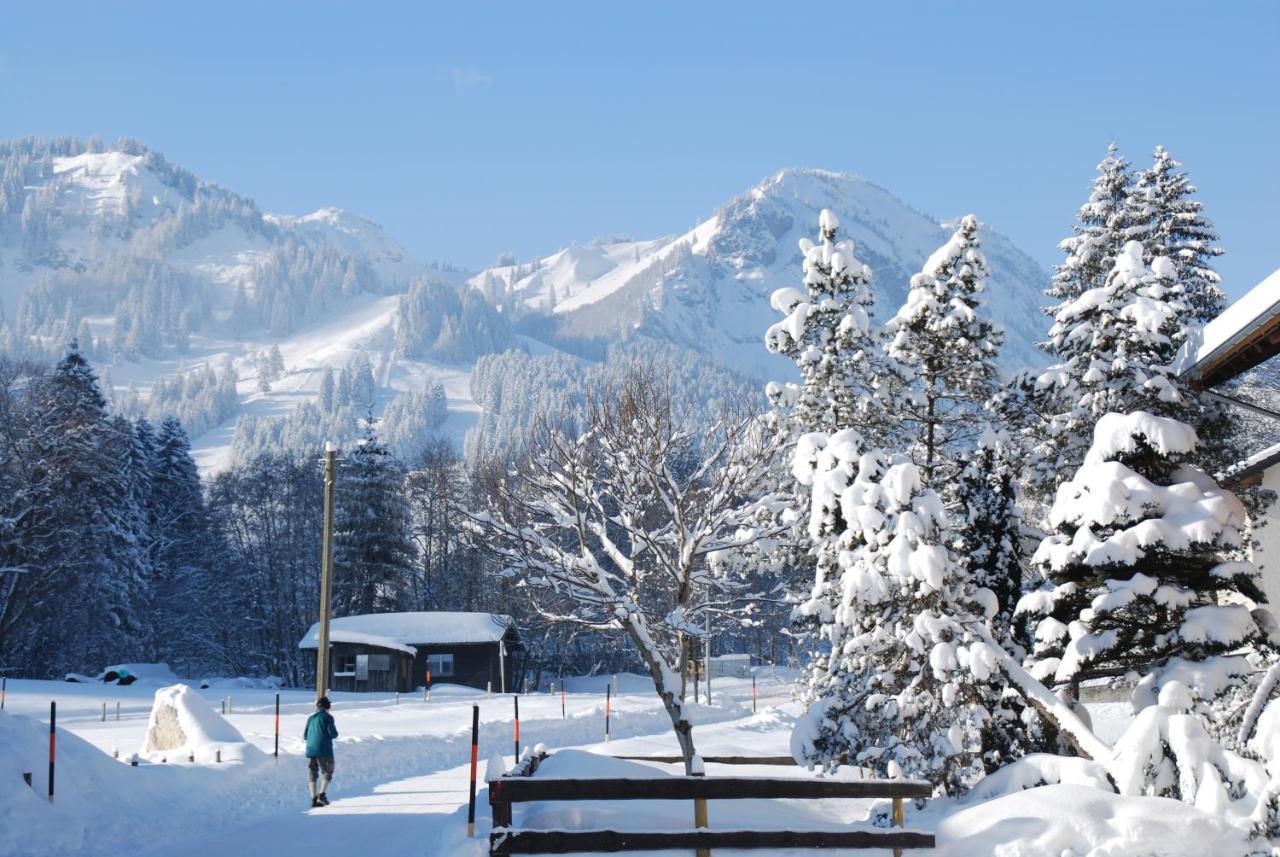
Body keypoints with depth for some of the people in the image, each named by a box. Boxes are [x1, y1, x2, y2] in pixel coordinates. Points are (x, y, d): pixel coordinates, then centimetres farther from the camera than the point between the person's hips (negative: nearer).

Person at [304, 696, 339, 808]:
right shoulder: (328, 717, -4)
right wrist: (335, 730, 11)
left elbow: (305, 736, 15)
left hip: (310, 750, 5)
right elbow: (333, 734, -11)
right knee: (327, 773, 6)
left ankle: (314, 799, 4)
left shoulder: (311, 718, 11)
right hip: (324, 750, -5)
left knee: (313, 775, 10)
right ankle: (322, 794, -12)